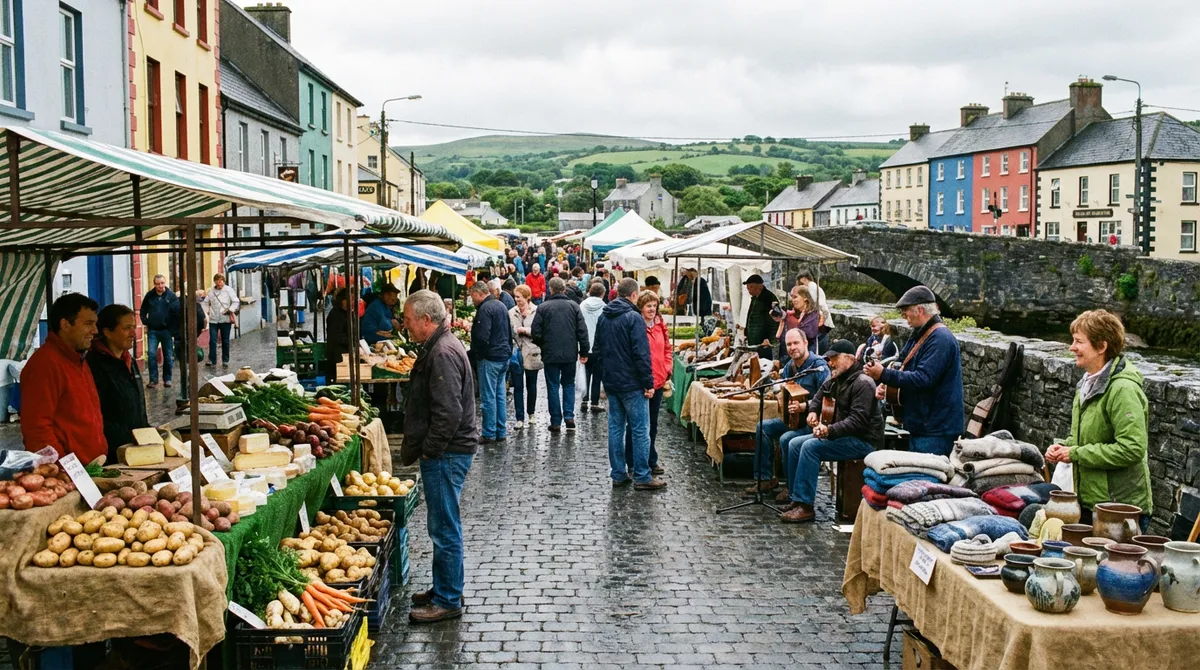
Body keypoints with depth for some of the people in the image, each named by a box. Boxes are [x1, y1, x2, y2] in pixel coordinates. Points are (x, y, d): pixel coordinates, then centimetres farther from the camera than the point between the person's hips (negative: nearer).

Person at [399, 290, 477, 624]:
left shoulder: (443, 353, -20)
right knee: (443, 526, 19)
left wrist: (429, 450, -17)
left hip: (446, 455, -11)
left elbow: (449, 413, -26)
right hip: (445, 452, 11)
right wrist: (422, 449, 20)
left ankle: (448, 601, 6)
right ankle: (443, 588, 30)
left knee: (444, 528, -3)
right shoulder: (439, 347, 14)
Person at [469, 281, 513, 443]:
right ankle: (501, 432, 17)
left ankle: (489, 434, 0)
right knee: (500, 395, 12)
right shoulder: (501, 305, 15)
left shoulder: (485, 309, -16)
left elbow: (481, 337, -22)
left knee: (488, 397, -3)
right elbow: (509, 333, 20)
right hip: (504, 356, 9)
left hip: (490, 358, -9)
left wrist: (474, 353, -8)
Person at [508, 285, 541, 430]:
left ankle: (531, 413, 33)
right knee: (518, 387, 0)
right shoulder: (511, 312, 2)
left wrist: (526, 330, -16)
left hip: (532, 354, -1)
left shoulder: (537, 311, -7)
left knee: (531, 385, 14)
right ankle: (520, 418, 3)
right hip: (516, 353, 1)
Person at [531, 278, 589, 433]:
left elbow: (536, 332, -6)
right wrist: (584, 351, 5)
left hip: (550, 354, -2)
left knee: (553, 386, 6)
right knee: (568, 384, 16)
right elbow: (582, 330, -2)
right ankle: (569, 416, 5)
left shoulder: (543, 307, -5)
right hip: (570, 354, 2)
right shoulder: (573, 306, 1)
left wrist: (542, 345, 13)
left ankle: (556, 422, 6)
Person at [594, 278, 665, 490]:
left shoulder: (603, 318, 9)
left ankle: (618, 474, 15)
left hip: (611, 383, 7)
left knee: (615, 428, 11)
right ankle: (642, 477, 1)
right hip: (632, 384, -7)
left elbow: (598, 350, 17)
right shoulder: (633, 318, -15)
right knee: (640, 430, -1)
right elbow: (641, 354, -18)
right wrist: (648, 383, -13)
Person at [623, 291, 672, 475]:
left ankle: (651, 460, 27)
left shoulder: (660, 325, 8)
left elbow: (667, 349, 17)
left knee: (652, 423, 16)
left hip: (658, 382, 7)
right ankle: (634, 462, 13)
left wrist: (666, 370, 4)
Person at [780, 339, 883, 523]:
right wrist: (813, 411, 8)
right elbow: (819, 397, 29)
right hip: (841, 435, 10)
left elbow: (858, 420, -26)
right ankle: (794, 499, 4)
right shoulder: (835, 380, 11)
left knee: (811, 447, -25)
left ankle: (804, 506, -25)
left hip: (864, 440, -10)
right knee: (795, 444, 1)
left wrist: (830, 430, -35)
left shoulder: (863, 383, -18)